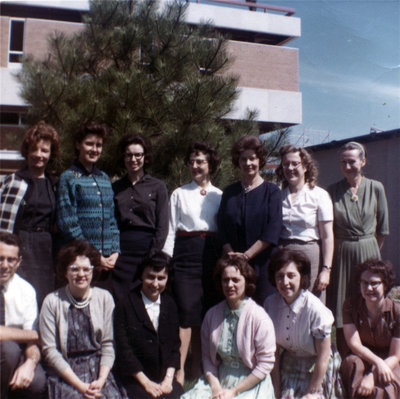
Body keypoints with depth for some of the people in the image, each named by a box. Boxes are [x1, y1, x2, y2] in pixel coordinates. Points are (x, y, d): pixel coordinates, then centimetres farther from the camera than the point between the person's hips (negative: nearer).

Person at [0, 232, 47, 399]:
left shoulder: (26, 290, -2)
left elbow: (33, 340, -4)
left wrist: (30, 363, -25)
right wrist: (32, 334, -17)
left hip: (16, 355, 3)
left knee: (40, 383, -25)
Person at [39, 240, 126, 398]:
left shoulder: (104, 298, 6)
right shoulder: (52, 302, -1)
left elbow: (108, 344, 6)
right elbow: (50, 350, -4)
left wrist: (101, 380, -9)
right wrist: (80, 385, -11)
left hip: (99, 369, 2)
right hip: (65, 374, -2)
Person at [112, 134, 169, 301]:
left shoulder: (157, 187, 6)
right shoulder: (115, 188, 14)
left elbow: (162, 227, 1)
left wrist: (153, 257, -9)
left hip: (146, 249, -2)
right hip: (120, 252, 2)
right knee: (120, 300, -1)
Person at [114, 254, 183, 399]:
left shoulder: (170, 305, 10)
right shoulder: (125, 306, -4)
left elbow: (175, 345, 9)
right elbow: (124, 350, -7)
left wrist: (168, 379, -3)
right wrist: (146, 383, -9)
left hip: (165, 379, 4)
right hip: (135, 380, -3)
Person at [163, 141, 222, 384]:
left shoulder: (220, 196, 9)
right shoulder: (179, 193, 5)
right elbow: (171, 230, 4)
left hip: (212, 257, 2)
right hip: (186, 255, -2)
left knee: (204, 315, 7)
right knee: (186, 313, -7)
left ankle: (198, 368, 19)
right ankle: (179, 370, 1)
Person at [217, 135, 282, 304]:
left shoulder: (271, 191, 3)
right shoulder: (229, 192, 12)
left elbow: (272, 231, -7)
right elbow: (222, 229, 7)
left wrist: (246, 255, -13)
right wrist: (232, 255, -9)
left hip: (262, 264, -2)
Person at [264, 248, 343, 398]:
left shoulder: (316, 309, -23)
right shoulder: (270, 303, -11)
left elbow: (323, 356, -15)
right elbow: (274, 348, -3)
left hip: (317, 369, -3)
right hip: (289, 366, 3)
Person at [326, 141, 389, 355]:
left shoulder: (375, 188, 0)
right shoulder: (333, 191, 0)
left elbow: (382, 228, 6)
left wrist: (371, 251, 8)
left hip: (368, 253, 0)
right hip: (341, 254, 0)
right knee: (342, 315, 4)